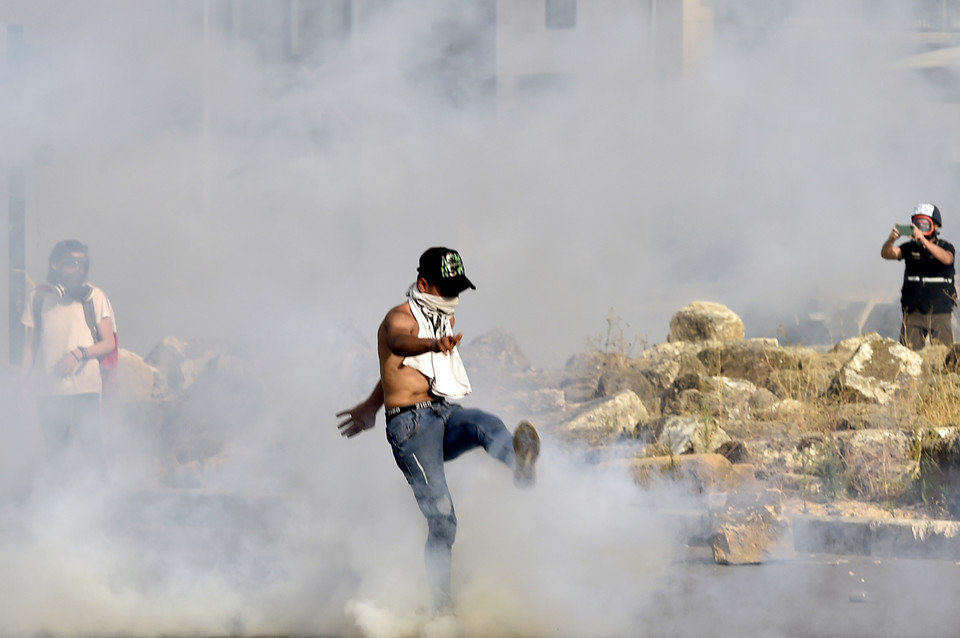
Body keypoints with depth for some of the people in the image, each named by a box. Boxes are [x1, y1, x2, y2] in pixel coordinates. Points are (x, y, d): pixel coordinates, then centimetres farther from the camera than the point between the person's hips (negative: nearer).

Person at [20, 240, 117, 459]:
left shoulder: (94, 297, 5)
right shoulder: (39, 297, 9)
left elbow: (109, 343, 2)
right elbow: (31, 344, 13)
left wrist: (78, 354, -14)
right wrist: (23, 382, 5)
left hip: (85, 388, -2)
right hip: (48, 390, 2)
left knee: (88, 441, -11)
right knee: (54, 450, 4)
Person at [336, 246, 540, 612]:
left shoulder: (446, 318, 21)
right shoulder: (401, 317, -5)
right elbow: (399, 342, -31)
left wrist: (371, 406, 41)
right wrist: (434, 344, -53)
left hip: (447, 416, 6)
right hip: (410, 423, -6)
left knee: (486, 425, -32)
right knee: (441, 519, -15)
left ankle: (520, 464, -65)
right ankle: (441, 608, -9)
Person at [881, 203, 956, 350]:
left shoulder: (946, 247, 1)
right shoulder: (910, 248, 6)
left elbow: (946, 259, -23)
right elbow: (886, 254, -9)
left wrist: (923, 240, -36)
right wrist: (891, 240, -32)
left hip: (940, 313, -2)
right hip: (914, 313, 2)